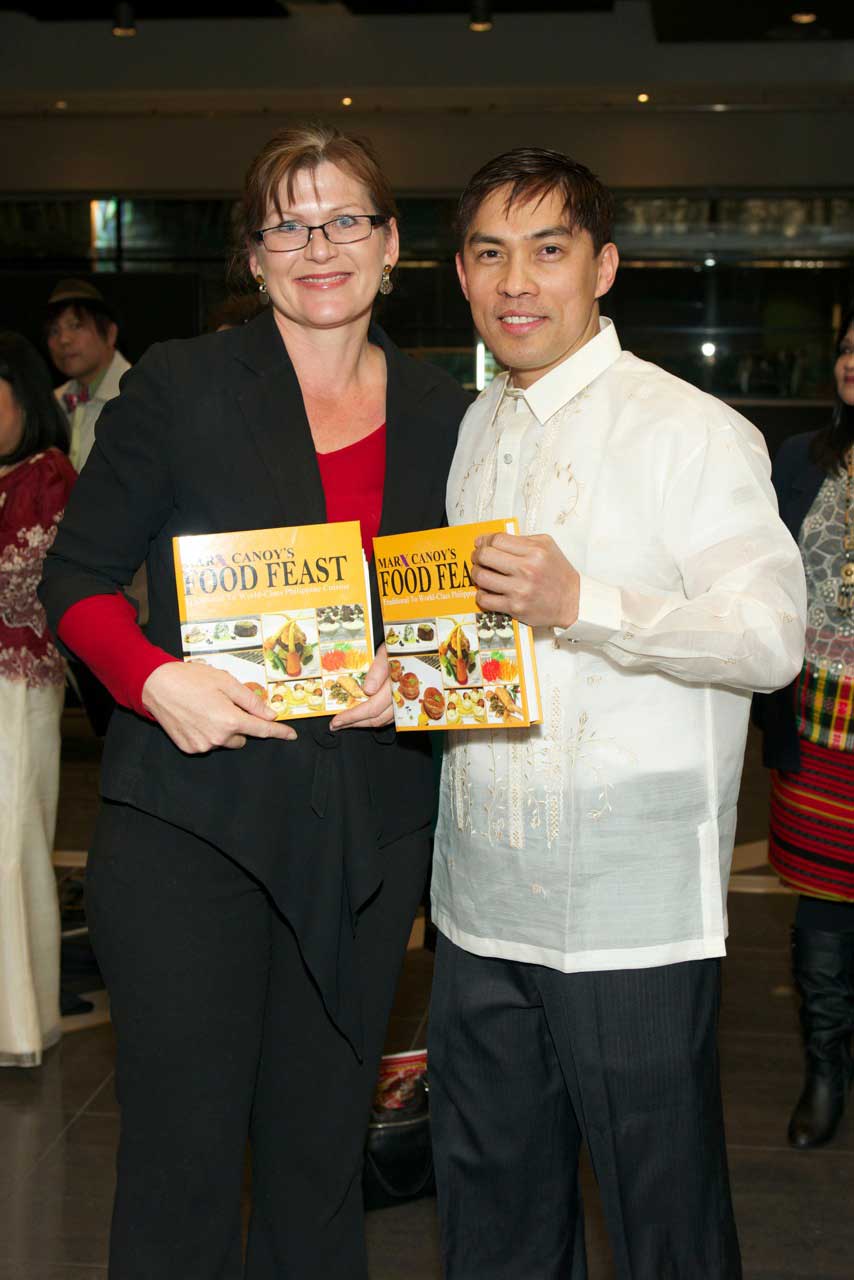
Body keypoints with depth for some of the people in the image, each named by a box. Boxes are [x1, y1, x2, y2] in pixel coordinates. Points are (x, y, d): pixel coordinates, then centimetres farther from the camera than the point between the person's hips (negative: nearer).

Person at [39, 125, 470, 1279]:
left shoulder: (443, 416, 9)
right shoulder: (179, 386, -1)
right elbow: (77, 577, -1)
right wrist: (155, 678, -20)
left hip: (368, 833, 3)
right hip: (191, 816, -3)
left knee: (323, 1148, 14)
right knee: (181, 1153, 2)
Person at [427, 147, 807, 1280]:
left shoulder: (694, 431, -8)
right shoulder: (474, 431, 15)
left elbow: (770, 637, -18)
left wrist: (581, 604, -29)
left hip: (632, 910, -6)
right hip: (483, 895, 7)